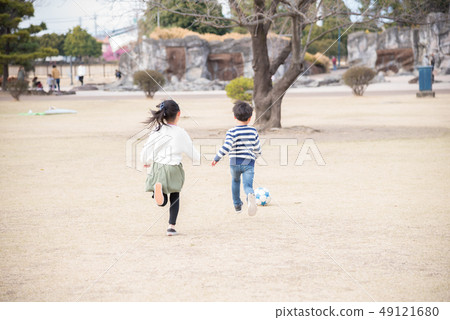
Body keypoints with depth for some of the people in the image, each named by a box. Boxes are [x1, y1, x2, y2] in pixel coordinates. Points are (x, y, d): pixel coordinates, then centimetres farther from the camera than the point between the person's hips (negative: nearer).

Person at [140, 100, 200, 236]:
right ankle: (171, 226, 13)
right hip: (174, 169, -1)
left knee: (162, 202, 4)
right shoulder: (180, 133, -10)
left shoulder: (156, 131, -3)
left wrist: (145, 162, 25)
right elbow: (192, 153, 1)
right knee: (175, 197, 21)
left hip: (158, 168, 2)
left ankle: (158, 188, -30)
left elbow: (146, 150, 3)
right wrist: (201, 158, 24)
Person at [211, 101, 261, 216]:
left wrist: (216, 158, -11)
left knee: (235, 181, 26)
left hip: (235, 163, 0)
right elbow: (257, 149, 10)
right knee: (248, 185, -6)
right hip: (249, 163, 0)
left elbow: (226, 147, -20)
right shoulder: (253, 131, 2)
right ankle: (250, 195, -42)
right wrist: (256, 155, 32)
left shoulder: (232, 132, -9)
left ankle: (237, 205, 36)